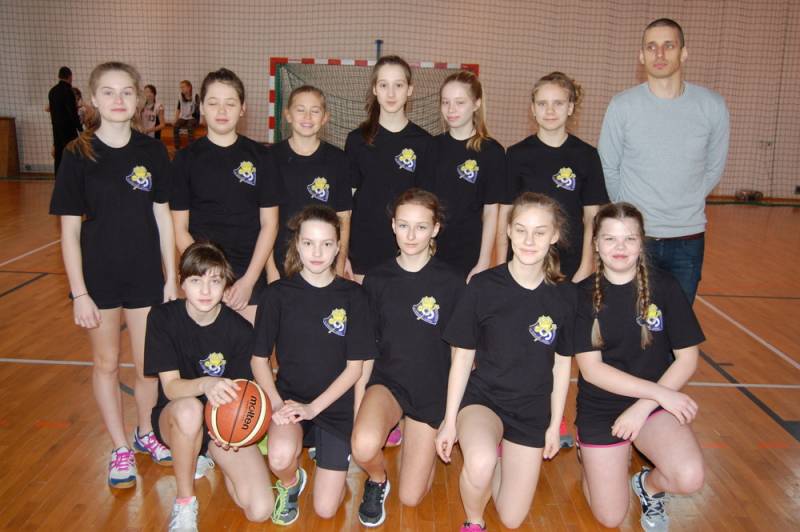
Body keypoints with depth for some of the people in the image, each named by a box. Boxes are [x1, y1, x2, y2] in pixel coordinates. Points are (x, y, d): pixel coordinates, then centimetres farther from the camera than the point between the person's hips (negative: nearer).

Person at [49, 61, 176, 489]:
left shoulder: (151, 152, -3)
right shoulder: (78, 155, -9)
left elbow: (163, 217, 2)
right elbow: (69, 230, -7)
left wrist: (171, 277, 1)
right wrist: (79, 293, -9)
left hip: (146, 275, 2)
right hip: (98, 276, -1)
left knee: (148, 363, 11)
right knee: (106, 364, 12)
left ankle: (145, 433, 36)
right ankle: (120, 449, 29)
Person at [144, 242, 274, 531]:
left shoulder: (240, 330, -14)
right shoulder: (162, 318, -14)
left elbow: (240, 391, -8)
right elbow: (170, 386, -20)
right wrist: (206, 384, -43)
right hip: (175, 418, -1)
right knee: (189, 408, -40)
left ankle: (211, 457, 18)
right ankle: (184, 502, -13)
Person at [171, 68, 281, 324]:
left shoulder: (259, 156, 0)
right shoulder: (186, 159, 1)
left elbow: (269, 223, 0)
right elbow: (180, 229, 1)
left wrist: (249, 280, -8)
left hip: (250, 277, 0)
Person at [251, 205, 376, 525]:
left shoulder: (352, 296, -5)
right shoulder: (277, 294, -5)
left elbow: (355, 367, -5)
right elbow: (259, 358, 1)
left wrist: (313, 407, -15)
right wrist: (276, 403, -16)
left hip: (335, 405, 0)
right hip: (290, 397, 0)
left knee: (326, 510, -1)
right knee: (280, 458, -33)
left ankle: (331, 454, 30)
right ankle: (290, 482, 5)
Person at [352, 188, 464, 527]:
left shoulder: (451, 283, -7)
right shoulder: (376, 280, -2)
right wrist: (358, 404, 2)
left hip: (432, 391, 0)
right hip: (387, 381, 0)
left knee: (411, 498, 3)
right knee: (364, 447, -33)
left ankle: (415, 436, 34)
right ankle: (377, 481, 4)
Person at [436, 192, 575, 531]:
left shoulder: (565, 296, -7)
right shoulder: (483, 286, -13)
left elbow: (562, 363, 4)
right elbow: (463, 356, -6)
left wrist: (555, 425, 6)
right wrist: (450, 421, -5)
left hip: (533, 410, 3)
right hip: (482, 396, -2)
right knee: (480, 465, -36)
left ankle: (498, 453, 35)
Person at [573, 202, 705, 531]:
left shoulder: (663, 287, -7)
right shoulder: (584, 295, -10)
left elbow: (687, 358, -5)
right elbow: (591, 369, -14)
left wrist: (644, 406, -15)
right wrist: (661, 393, -19)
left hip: (656, 404, 1)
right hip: (600, 408, 0)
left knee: (690, 478, -26)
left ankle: (650, 486, 10)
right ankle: (590, 454, 32)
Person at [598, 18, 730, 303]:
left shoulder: (712, 105, -3)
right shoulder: (622, 106, -7)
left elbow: (714, 167, 9)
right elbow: (608, 168, 1)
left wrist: (686, 205, 10)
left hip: (688, 239, 2)